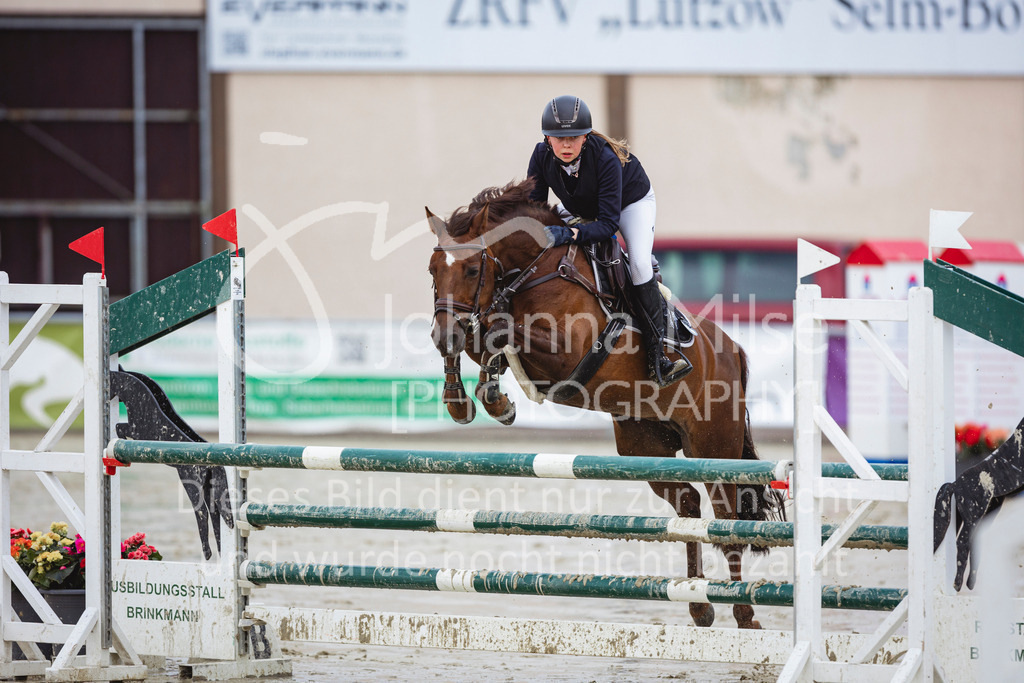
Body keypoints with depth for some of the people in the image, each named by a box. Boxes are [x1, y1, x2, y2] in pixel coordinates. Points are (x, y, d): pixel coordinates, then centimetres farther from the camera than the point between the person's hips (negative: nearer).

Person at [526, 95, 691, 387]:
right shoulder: (542, 157, -29)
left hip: (630, 200, -5)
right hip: (579, 206, 5)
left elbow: (608, 223, -42)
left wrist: (567, 233, -57)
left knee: (639, 264, -24)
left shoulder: (605, 158, -41)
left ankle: (656, 354, -21)